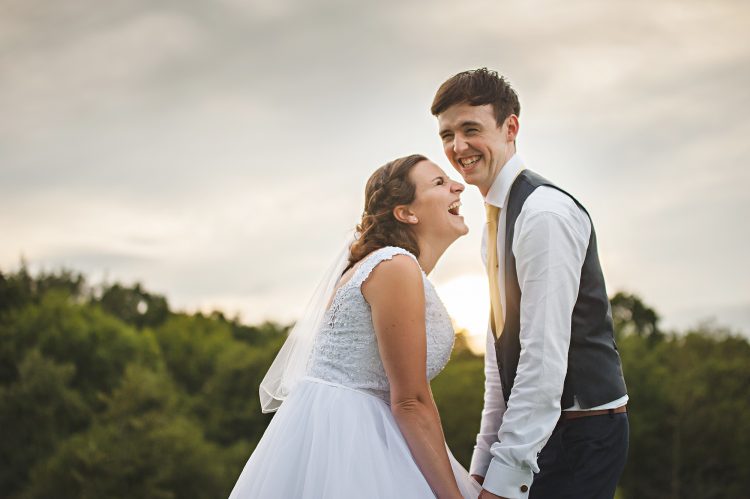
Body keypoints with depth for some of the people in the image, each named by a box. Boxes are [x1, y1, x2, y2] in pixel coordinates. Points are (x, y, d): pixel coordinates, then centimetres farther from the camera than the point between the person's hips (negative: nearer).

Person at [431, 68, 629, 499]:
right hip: (542, 428, 9)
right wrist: (483, 464, 12)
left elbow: (545, 357, -23)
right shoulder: (497, 222, 13)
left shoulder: (544, 213, -17)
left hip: (584, 431, -9)